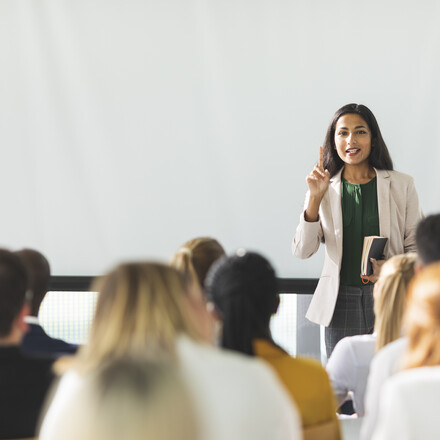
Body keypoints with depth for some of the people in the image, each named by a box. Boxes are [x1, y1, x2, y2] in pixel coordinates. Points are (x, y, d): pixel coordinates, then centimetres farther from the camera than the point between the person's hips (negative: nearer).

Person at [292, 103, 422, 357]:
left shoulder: (401, 186, 5)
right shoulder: (325, 189, 7)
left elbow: (417, 246, 7)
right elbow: (302, 251, -1)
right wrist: (315, 197, -10)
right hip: (341, 303, 1)